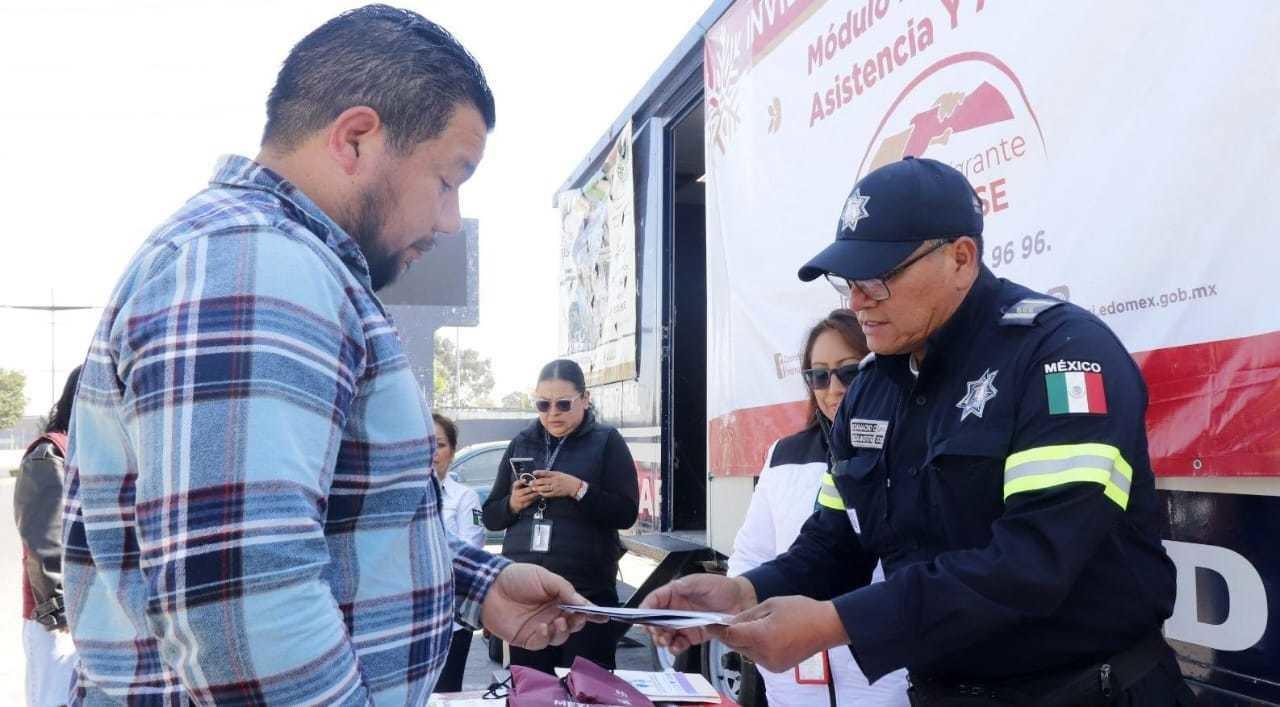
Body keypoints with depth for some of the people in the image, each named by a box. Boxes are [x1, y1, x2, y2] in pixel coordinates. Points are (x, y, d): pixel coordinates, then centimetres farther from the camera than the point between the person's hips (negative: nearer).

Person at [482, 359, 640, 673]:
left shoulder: (606, 442, 2)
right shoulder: (521, 444, 13)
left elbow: (627, 513, -6)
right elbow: (490, 517, 15)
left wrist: (578, 489, -18)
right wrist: (513, 504, -6)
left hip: (587, 590, -3)